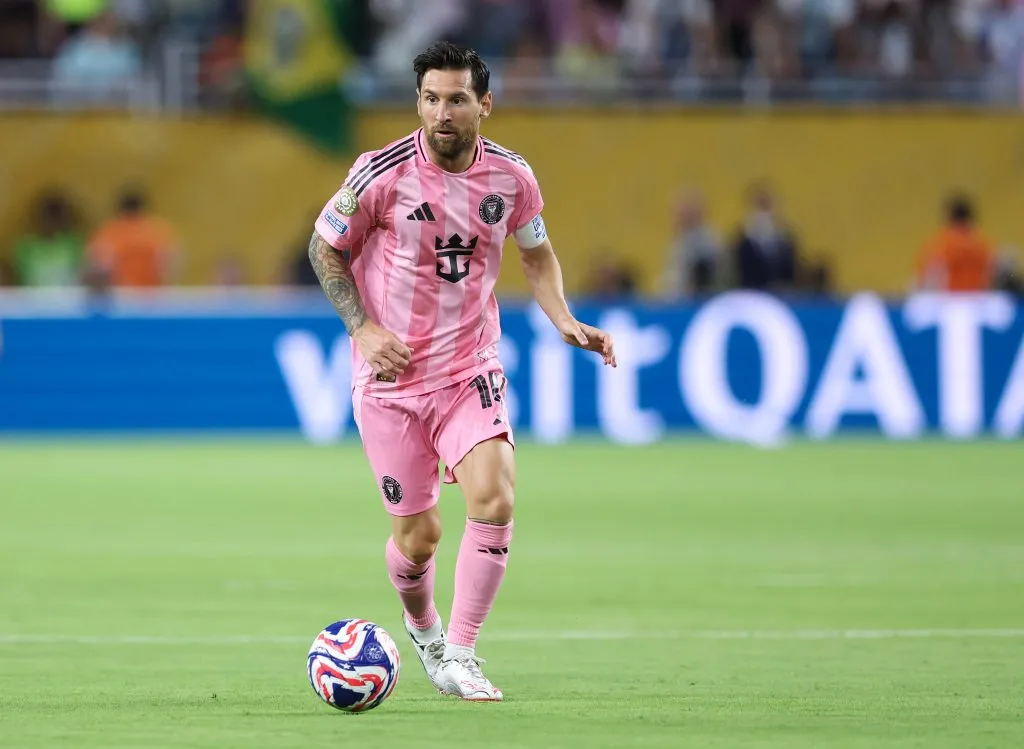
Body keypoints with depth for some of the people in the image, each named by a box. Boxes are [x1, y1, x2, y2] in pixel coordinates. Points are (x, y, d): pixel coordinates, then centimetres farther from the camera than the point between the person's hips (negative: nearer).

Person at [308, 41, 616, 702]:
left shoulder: (511, 176, -3)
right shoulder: (382, 173, -13)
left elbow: (536, 253, 16)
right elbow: (324, 248, 1)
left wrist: (565, 321, 0)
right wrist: (363, 327, -11)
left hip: (471, 368, 2)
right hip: (391, 375, -2)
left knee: (495, 498, -21)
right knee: (418, 534, 2)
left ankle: (459, 659, -10)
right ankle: (422, 628, 37)